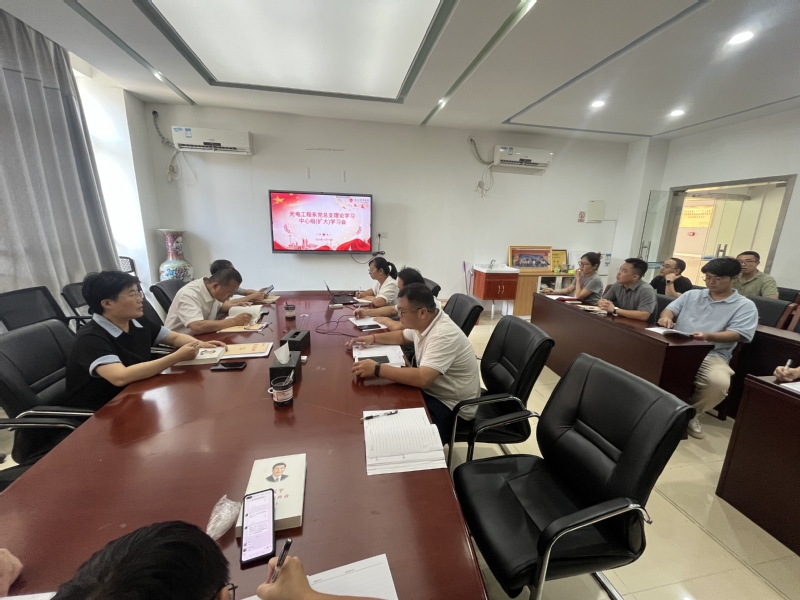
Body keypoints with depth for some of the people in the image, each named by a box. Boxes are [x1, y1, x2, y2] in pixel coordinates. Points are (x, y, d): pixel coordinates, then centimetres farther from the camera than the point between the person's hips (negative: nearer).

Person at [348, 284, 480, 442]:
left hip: (451, 407, -8)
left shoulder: (443, 335, -30)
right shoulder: (423, 322, -3)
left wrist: (377, 369, -32)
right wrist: (373, 338, 3)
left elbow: (422, 378, -38)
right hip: (432, 391, 8)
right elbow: (402, 336, 18)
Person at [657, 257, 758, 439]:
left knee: (719, 383, -33)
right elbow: (670, 309, 10)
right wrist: (666, 317, -16)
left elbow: (736, 335, -7)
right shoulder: (691, 295, 18)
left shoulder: (745, 306, 7)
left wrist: (707, 336, -28)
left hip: (712, 355, -2)